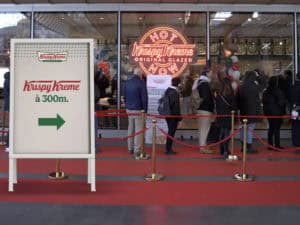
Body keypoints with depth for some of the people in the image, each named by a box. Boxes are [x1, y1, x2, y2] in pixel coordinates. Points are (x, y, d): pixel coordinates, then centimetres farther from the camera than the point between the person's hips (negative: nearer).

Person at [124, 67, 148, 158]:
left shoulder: (127, 83, 8)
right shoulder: (141, 83, -12)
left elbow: (124, 96, 14)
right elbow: (144, 98, -12)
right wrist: (145, 110, -4)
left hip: (129, 109, 7)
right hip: (138, 110, -7)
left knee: (130, 129, 15)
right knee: (138, 130, -3)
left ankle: (130, 149, 22)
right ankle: (137, 151, -2)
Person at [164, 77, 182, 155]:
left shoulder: (167, 90, 8)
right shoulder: (174, 93, -20)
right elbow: (176, 105, -19)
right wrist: (178, 117, -11)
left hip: (167, 114, 9)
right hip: (173, 115, -9)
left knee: (170, 131, 18)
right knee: (171, 132, 0)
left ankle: (168, 148, 26)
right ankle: (169, 149, 8)